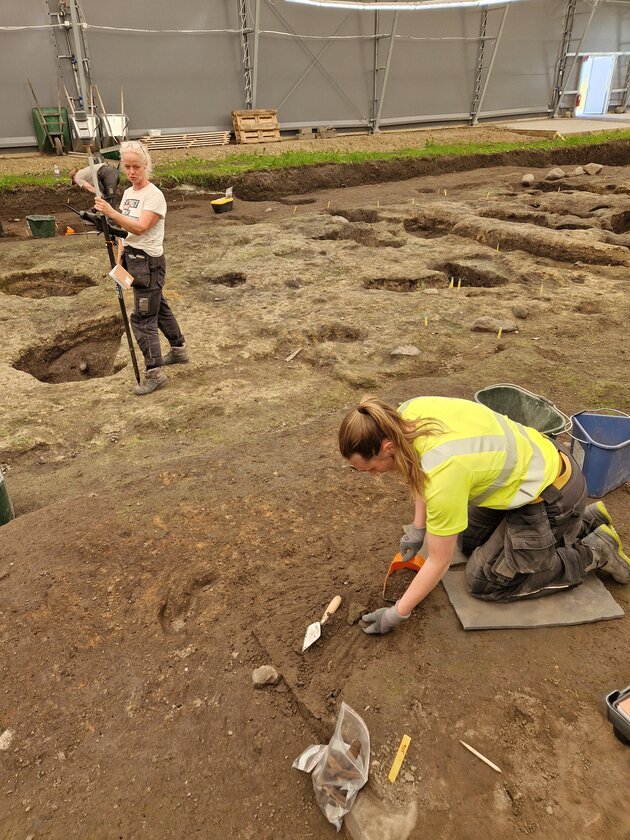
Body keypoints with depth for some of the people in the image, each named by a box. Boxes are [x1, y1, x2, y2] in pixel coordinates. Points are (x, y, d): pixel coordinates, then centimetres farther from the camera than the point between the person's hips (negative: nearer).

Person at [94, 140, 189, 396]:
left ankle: (154, 373, -5)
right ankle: (178, 350, 35)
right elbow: (124, 227, 16)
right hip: (132, 258, 9)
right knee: (158, 307, 19)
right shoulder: (128, 193, 10)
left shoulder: (154, 196, -15)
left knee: (142, 318, -10)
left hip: (149, 262, -9)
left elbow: (139, 227, -28)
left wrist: (111, 213, -35)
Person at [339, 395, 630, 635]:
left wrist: (397, 613, -14)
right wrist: (418, 528, 4)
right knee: (469, 542, 19)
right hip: (535, 455, 8)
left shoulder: (443, 474, -37)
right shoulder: (408, 412, -17)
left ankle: (595, 551, 11)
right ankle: (586, 519, 26)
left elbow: (439, 562, -23)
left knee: (483, 581, 0)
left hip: (551, 495, -8)